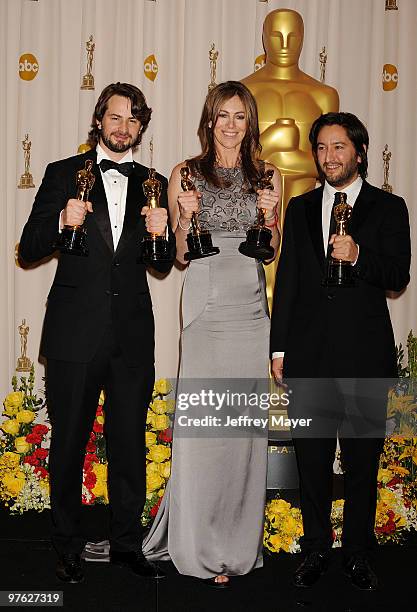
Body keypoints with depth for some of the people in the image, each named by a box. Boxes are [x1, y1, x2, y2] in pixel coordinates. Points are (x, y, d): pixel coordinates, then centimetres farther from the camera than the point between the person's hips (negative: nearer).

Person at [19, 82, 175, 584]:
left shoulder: (152, 185, 11)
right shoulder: (63, 174, 3)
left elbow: (162, 265, 14)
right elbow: (29, 248, 1)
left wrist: (160, 233, -7)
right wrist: (62, 222, -18)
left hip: (133, 335, 3)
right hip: (75, 333, -2)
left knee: (130, 443, 10)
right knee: (69, 441, 8)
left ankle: (126, 543, 26)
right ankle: (67, 547, 24)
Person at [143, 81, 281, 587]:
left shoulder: (266, 175, 12)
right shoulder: (186, 174, 4)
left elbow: (270, 251, 14)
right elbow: (181, 254, 5)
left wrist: (270, 213, -4)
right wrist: (186, 216, -14)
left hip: (251, 308, 3)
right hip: (206, 306, -3)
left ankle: (239, 538, 22)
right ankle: (201, 549, 9)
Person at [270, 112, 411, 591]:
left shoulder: (388, 207, 4)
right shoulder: (300, 208, 12)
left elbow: (398, 276, -3)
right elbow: (286, 279, 11)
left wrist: (358, 257, -22)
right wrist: (278, 347, 7)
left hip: (365, 355, -2)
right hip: (308, 353, 2)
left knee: (362, 458, 7)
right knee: (312, 456, 10)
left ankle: (358, 553, 23)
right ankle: (315, 550, 25)